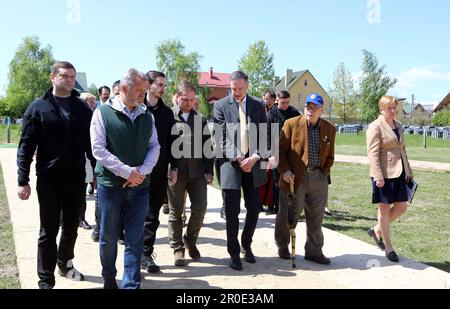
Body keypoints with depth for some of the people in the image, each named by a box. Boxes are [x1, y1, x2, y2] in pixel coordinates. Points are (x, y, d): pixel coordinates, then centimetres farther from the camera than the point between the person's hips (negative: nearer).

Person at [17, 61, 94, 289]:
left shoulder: (83, 109, 7)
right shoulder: (38, 107, -1)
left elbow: (90, 143, 9)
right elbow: (26, 146, -4)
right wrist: (23, 180, -10)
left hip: (76, 178, 3)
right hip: (49, 178, -3)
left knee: (71, 227, 16)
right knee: (48, 231, 4)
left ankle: (65, 263, 38)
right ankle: (46, 280, 14)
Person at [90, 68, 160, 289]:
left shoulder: (147, 116, 7)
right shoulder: (103, 113, -4)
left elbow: (154, 147, 8)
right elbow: (98, 149, -10)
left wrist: (142, 171, -9)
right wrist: (127, 171, -15)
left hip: (140, 185, 3)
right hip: (110, 184, -2)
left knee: (135, 239, 4)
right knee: (108, 237, 11)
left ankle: (131, 284, 14)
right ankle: (109, 278, 32)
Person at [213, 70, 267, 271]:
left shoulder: (258, 107, 9)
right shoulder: (221, 106, 0)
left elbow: (264, 136, 6)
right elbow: (220, 137, -5)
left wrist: (255, 157, -10)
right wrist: (237, 158, -14)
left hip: (253, 163, 3)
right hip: (230, 163, -3)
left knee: (254, 208, 8)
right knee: (232, 211, 1)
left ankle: (246, 245, 31)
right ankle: (234, 253, 15)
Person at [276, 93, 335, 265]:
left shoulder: (329, 129, 8)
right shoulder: (291, 124, -3)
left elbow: (330, 156, 16)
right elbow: (280, 150, -1)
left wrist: (324, 173, 6)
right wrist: (284, 170, -10)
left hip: (318, 178, 3)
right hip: (294, 177, -3)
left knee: (316, 218, 9)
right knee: (289, 215, 6)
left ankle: (314, 251, 22)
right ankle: (282, 246, 28)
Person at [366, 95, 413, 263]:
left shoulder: (398, 125, 14)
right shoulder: (375, 127, -9)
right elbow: (373, 153, -15)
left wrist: (408, 171, 17)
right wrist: (378, 177, -20)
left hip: (399, 173, 8)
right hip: (384, 174, -7)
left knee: (401, 207, 9)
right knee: (384, 209, 3)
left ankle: (377, 231, 28)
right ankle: (388, 247, 14)